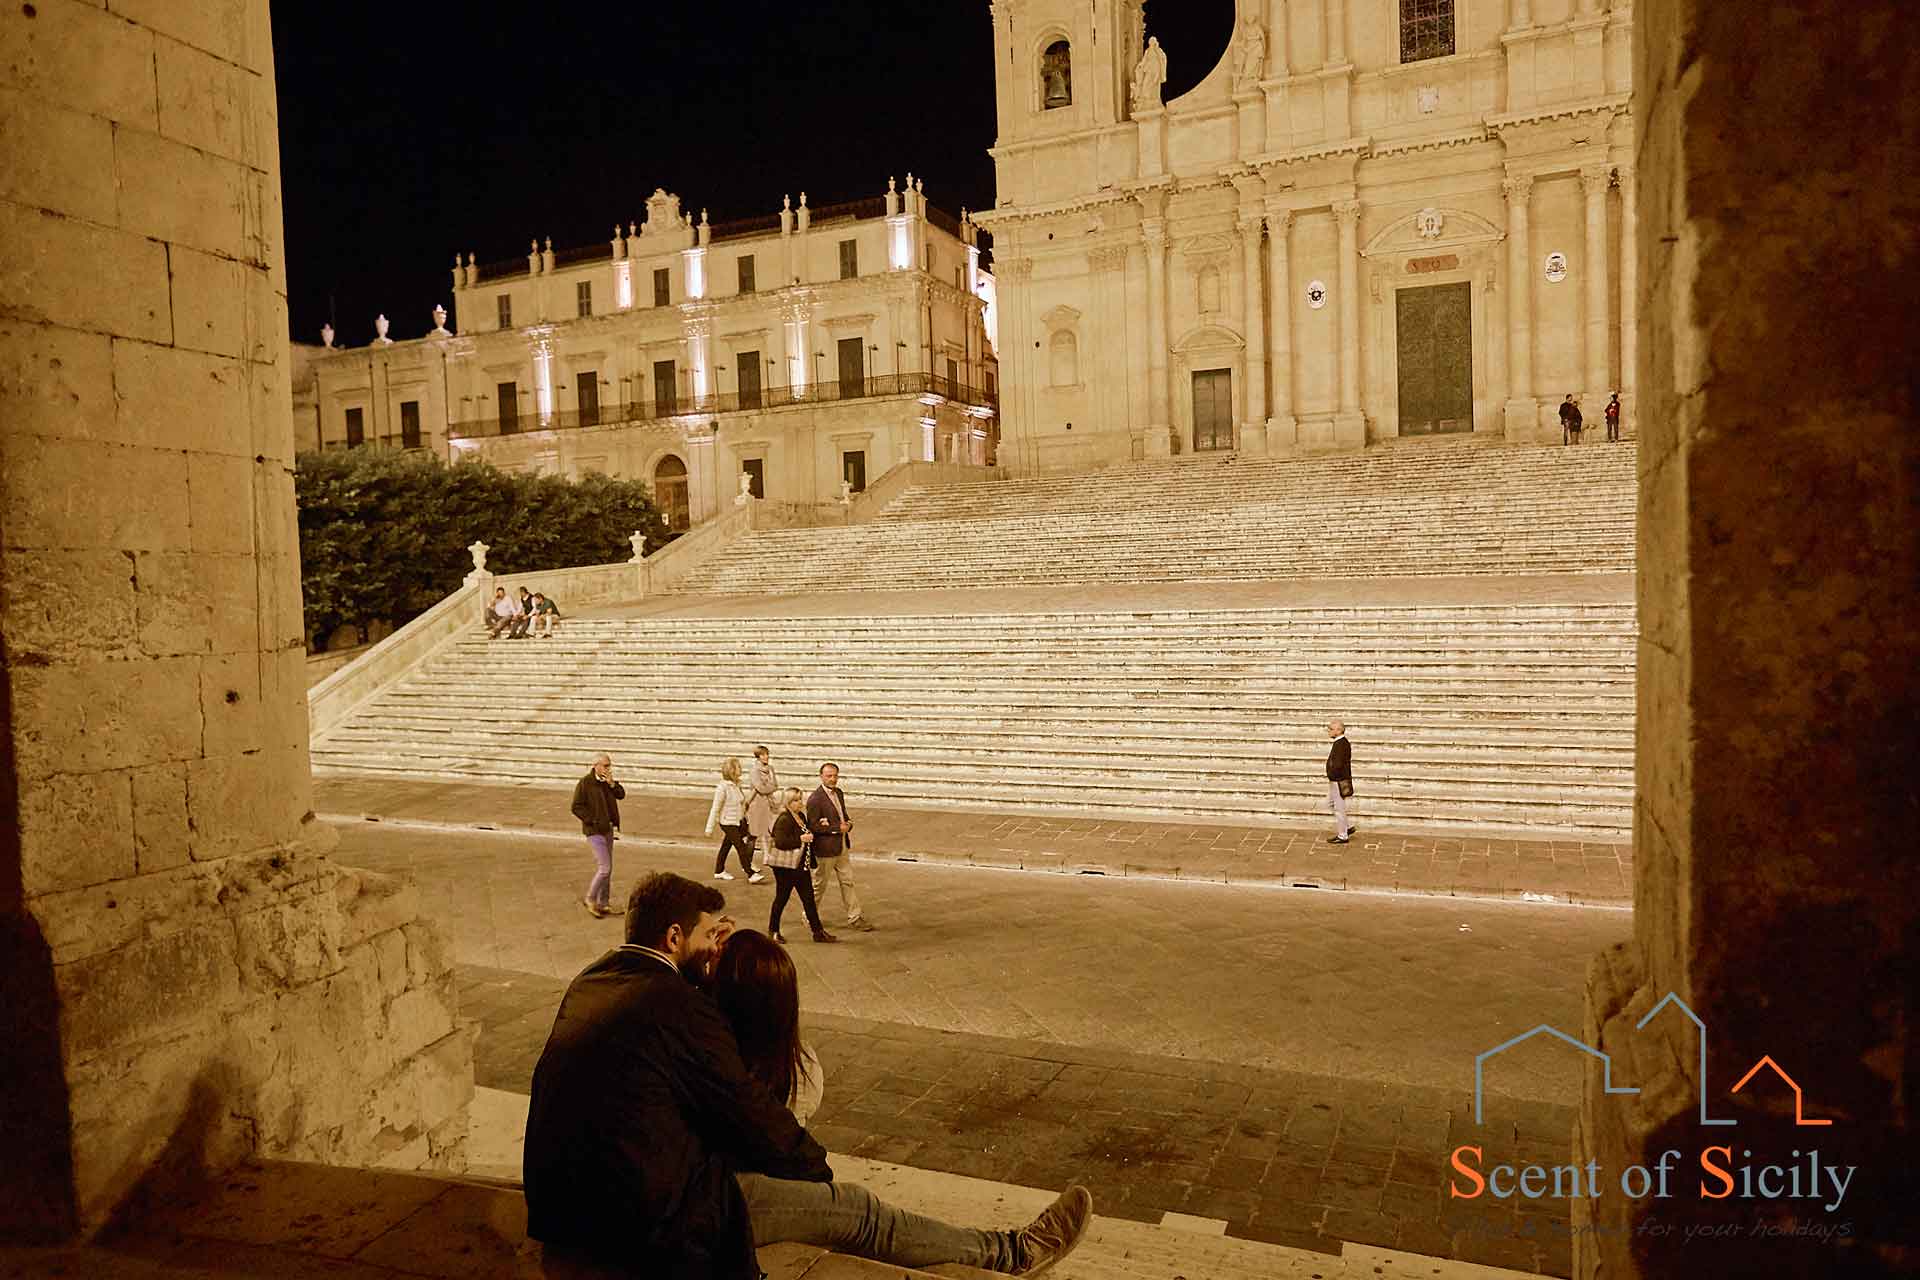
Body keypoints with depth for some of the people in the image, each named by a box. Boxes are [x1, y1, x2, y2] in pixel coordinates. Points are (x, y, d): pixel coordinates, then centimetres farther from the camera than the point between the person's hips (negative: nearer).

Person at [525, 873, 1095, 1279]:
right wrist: (817, 1165, 7)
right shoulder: (681, 1010, -21)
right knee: (854, 1211, -1)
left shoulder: (589, 981, 4)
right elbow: (750, 1112, -11)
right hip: (651, 1217, -9)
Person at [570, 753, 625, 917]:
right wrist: (594, 821, -16)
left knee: (607, 868, 12)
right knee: (604, 868, -11)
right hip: (594, 831, -8)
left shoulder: (607, 781, 8)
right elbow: (576, 807, -14)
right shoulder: (584, 784, -14)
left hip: (608, 830, 8)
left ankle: (603, 903, 22)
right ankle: (590, 899, 6)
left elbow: (621, 795, 1)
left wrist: (612, 783, -15)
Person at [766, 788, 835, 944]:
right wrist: (801, 839, -24)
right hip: (785, 867, -8)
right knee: (782, 898, 4)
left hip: (801, 865, 8)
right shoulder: (784, 820, -16)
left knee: (809, 899, 8)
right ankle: (773, 931, 18)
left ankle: (818, 932, 11)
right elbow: (780, 842, -26)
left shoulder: (801, 816, 11)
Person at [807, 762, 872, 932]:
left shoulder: (838, 792, 8)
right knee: (819, 885, 8)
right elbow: (812, 826, -21)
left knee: (847, 881, 11)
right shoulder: (815, 799, -19)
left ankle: (854, 918, 18)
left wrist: (848, 823, -3)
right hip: (825, 849, -8)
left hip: (842, 847, 8)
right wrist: (837, 828, -22)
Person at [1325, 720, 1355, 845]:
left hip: (1339, 782, -10)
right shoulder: (1339, 742, 9)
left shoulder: (1342, 744, -22)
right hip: (1334, 781, 10)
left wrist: (1330, 774, -10)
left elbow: (1338, 765, -26)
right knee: (1330, 804, 19)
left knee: (1339, 808, 0)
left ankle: (1342, 836, 11)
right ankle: (1345, 828, 27)